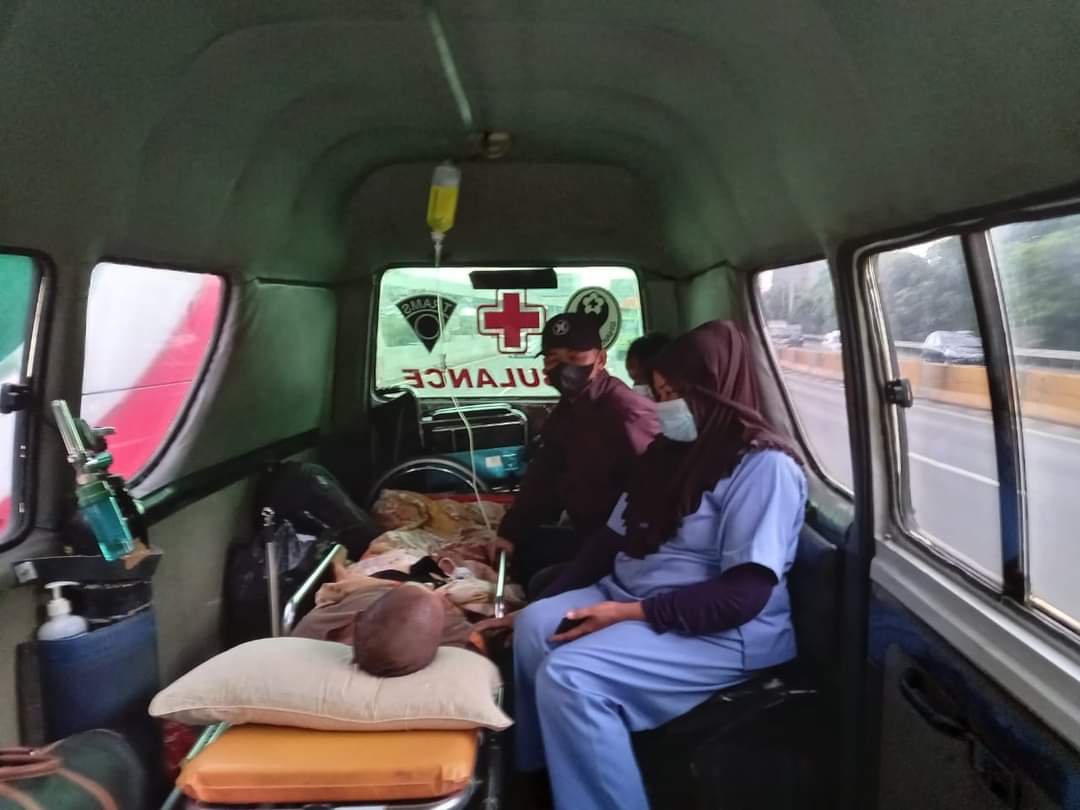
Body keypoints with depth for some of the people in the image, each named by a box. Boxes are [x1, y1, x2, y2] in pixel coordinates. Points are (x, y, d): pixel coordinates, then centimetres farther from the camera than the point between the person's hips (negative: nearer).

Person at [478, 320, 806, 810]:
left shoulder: (764, 465, -15)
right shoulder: (671, 453, 12)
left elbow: (745, 594, -22)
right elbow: (615, 539, 12)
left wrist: (629, 613, -24)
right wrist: (549, 604, 3)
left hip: (726, 633, -8)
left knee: (568, 674, -25)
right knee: (535, 628, -10)